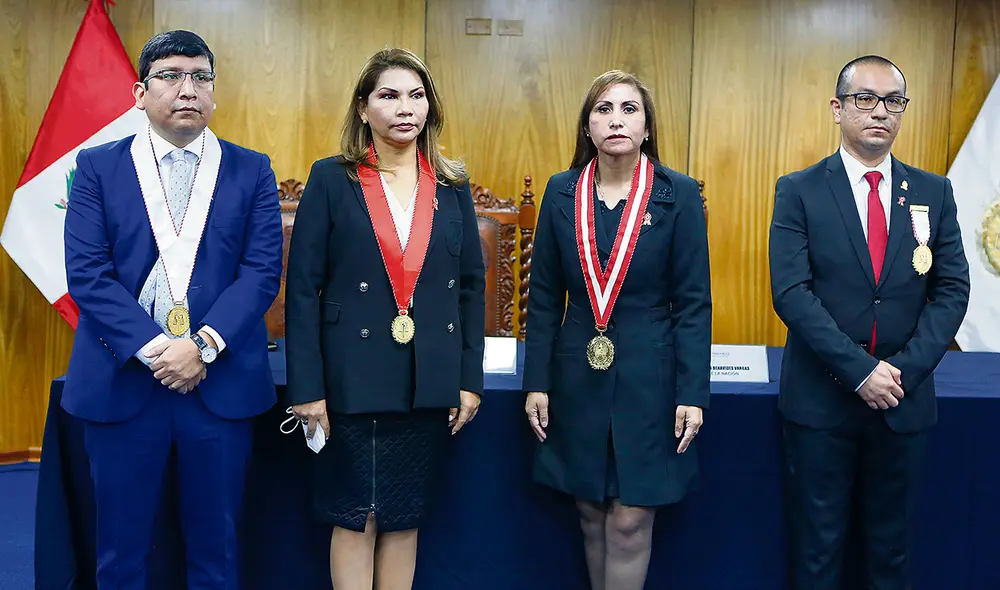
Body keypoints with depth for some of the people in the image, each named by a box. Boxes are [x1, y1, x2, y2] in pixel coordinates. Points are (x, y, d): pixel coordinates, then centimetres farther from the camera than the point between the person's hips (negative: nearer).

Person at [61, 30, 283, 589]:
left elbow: (262, 271, -3)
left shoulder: (252, 170, 6)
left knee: (216, 543, 11)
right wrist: (152, 348, -14)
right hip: (122, 379, 0)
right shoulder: (97, 166, 5)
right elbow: (86, 271, -3)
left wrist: (203, 344, -15)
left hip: (222, 382, 0)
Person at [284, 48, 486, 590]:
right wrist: (307, 388, -10)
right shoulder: (332, 179, -4)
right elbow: (302, 287, -6)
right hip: (353, 381, -3)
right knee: (355, 517, 8)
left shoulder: (452, 186, 6)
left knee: (405, 516, 14)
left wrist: (470, 378, 4)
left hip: (429, 383, 3)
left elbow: (472, 287, 8)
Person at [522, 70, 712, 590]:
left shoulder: (679, 194, -5)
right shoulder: (562, 192, 2)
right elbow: (545, 296, 5)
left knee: (630, 521, 2)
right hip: (578, 376, 3)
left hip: (649, 377, -2)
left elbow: (694, 302, -4)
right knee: (591, 516, 13)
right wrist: (537, 382, 2)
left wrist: (693, 393, -8)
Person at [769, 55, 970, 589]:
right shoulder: (798, 191, -4)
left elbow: (952, 290, 2)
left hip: (905, 400, 3)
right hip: (820, 399, -2)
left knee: (891, 544, 16)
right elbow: (791, 292, -12)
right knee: (817, 545, 10)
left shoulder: (934, 193, 5)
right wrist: (859, 371, -17)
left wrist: (906, 368, -11)